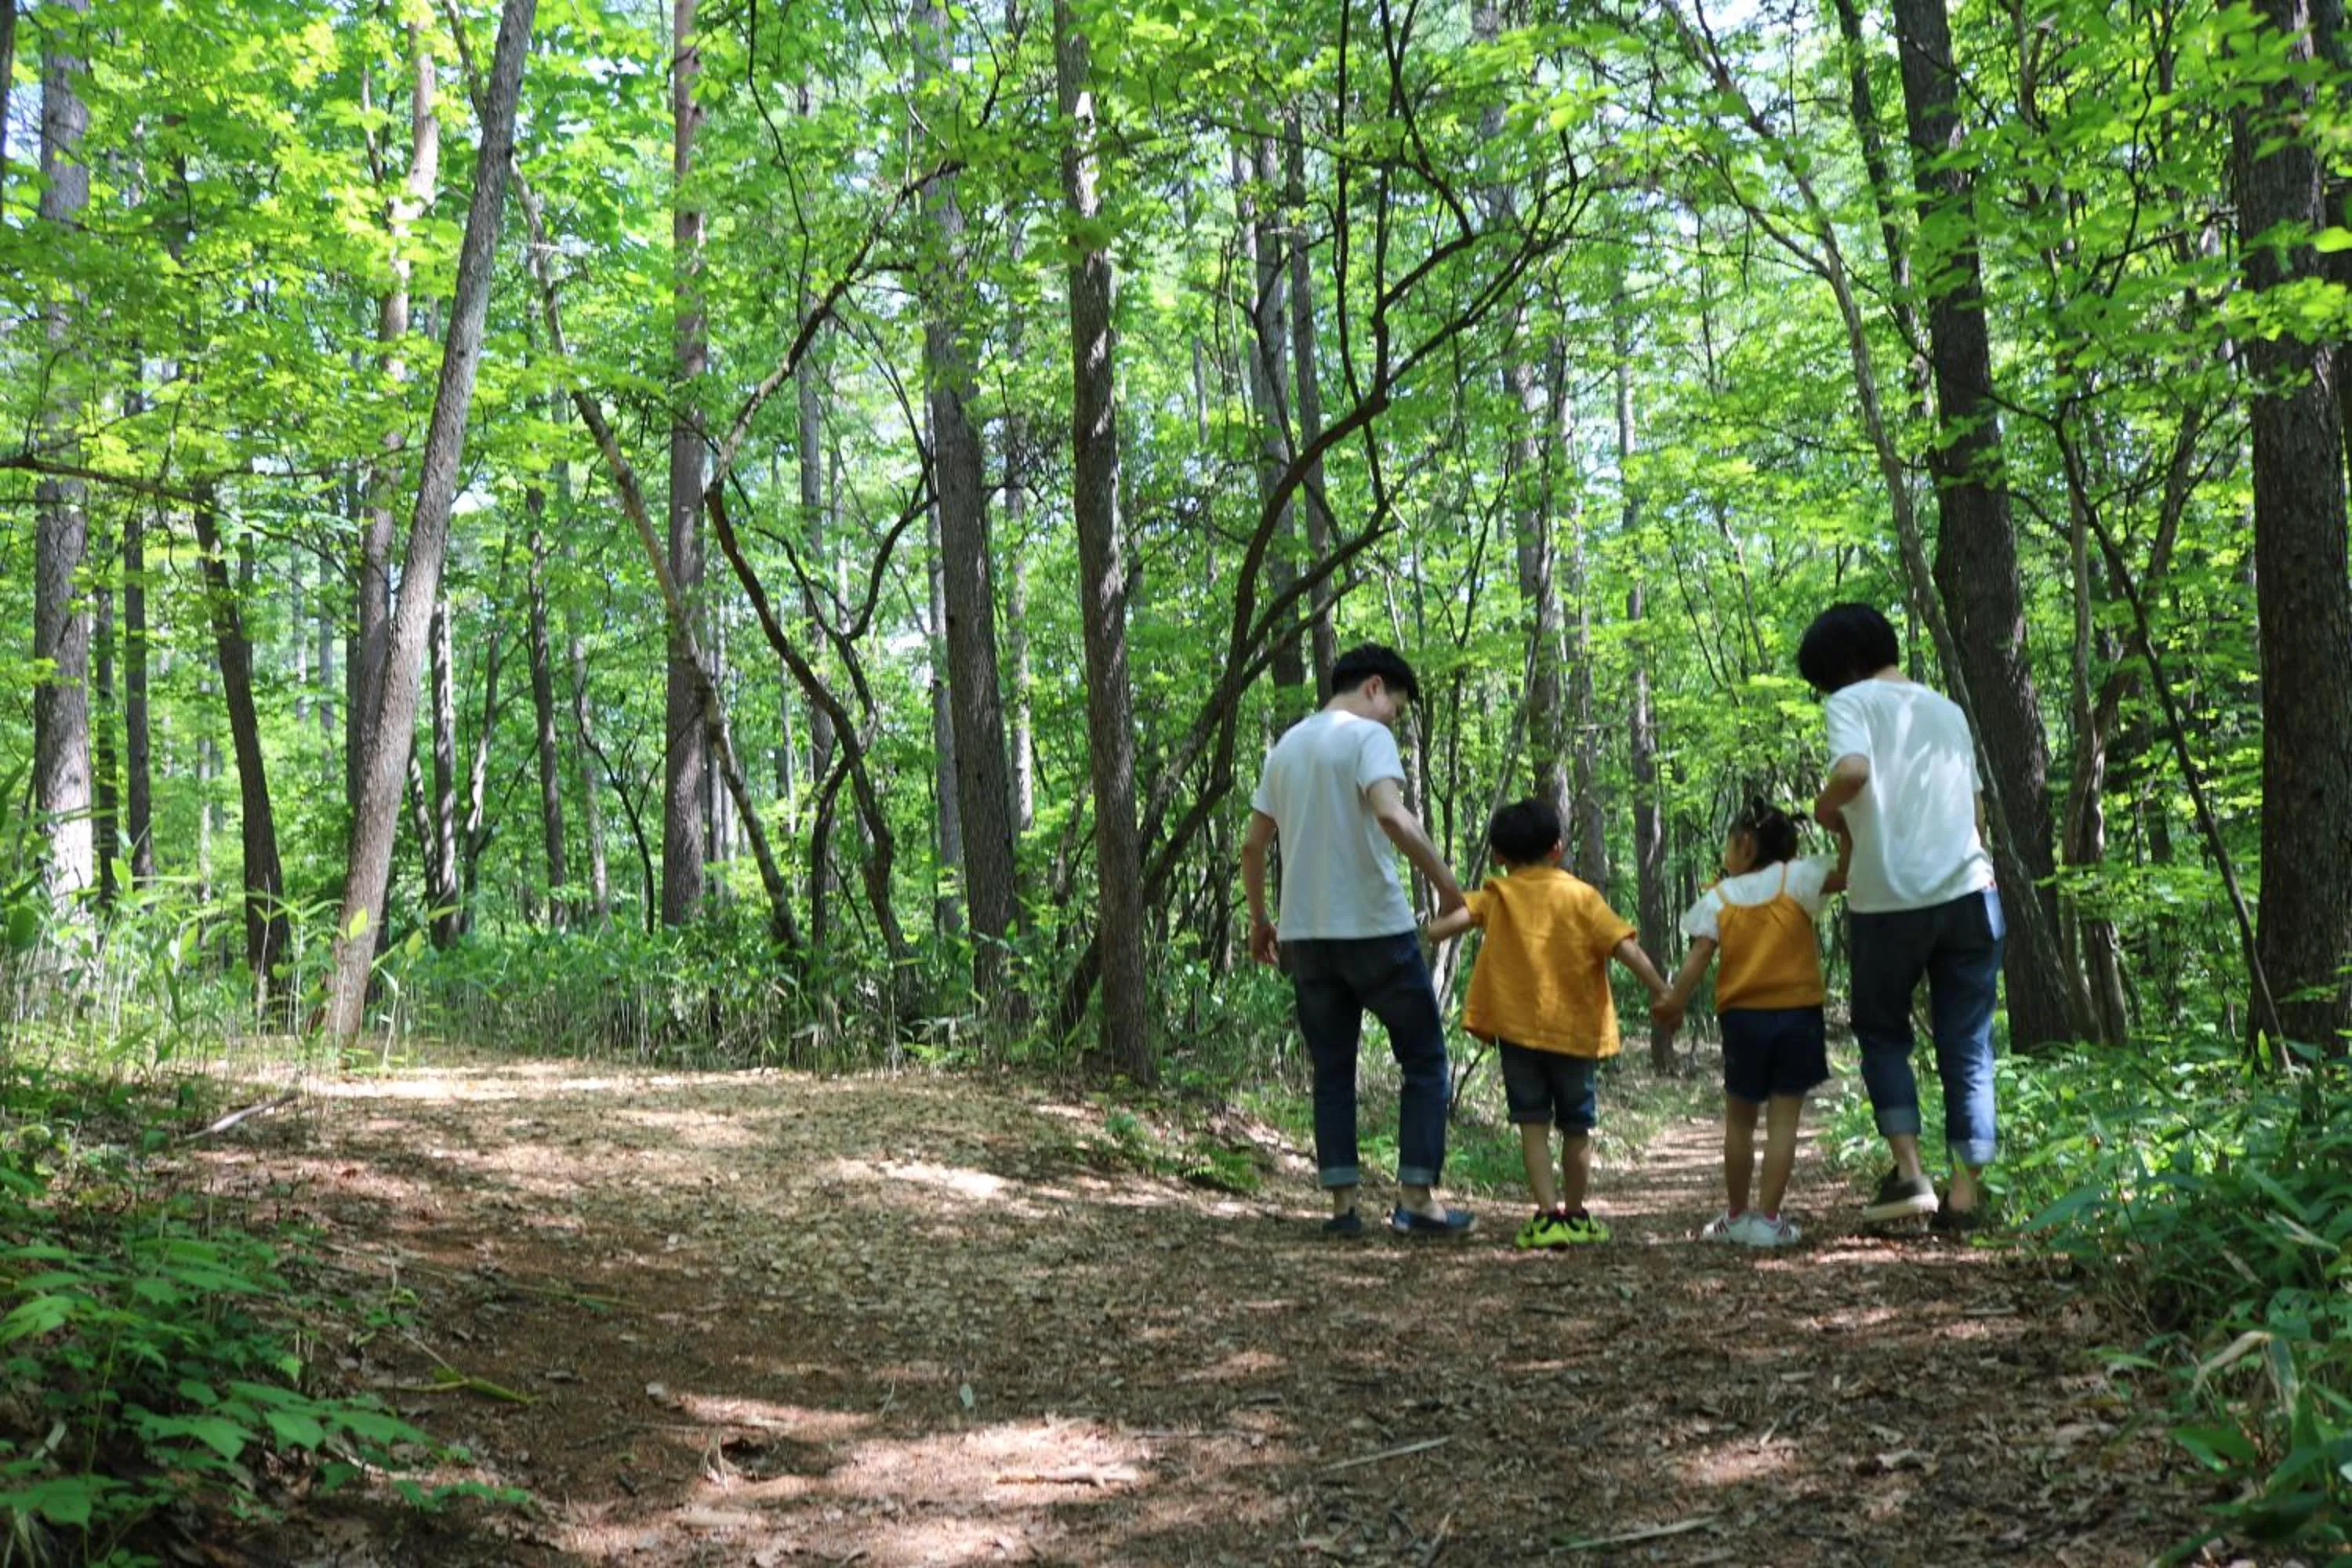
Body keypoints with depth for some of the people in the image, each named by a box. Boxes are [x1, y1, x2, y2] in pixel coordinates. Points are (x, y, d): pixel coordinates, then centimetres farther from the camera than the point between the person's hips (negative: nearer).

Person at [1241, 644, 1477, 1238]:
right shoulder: (1367, 736, -6)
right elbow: (1392, 815, -24)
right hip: (1375, 928, -6)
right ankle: (1416, 1199, 2)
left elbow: (1252, 845, 16)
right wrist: (1446, 882, -17)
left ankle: (1343, 1204, 10)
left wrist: (1260, 920, 25)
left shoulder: (1286, 747, 16)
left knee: (1332, 1071, 12)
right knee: (1424, 1059, 5)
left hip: (1306, 935, 6)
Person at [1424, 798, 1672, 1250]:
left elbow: (1452, 920, -15)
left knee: (1533, 1125, 4)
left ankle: (1548, 1214, -7)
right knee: (1576, 1128, 14)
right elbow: (1626, 949, -5)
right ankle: (1575, 1216, 24)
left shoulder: (1497, 897, 3)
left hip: (1517, 1029, 0)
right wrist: (1664, 995, -1)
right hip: (1575, 1030, 1)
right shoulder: (1581, 896, 1)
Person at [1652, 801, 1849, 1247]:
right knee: (1783, 1119, 2)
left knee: (1740, 1119, 13)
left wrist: (1674, 1003, 4)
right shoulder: (1797, 879, -2)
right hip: (1798, 1013, -1)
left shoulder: (1718, 898, -1)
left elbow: (1698, 960, -6)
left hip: (1742, 1018, 1)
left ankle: (1736, 1216, 20)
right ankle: (1768, 1218, 0)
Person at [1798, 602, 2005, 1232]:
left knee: (1881, 1031, 14)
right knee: (1967, 1046, 9)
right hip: (1967, 892, 4)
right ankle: (1965, 1192, 7)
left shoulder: (1853, 701, 0)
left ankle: (1909, 1171, 2)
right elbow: (1976, 810, 20)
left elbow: (1852, 771, -20)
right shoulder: (1947, 709, 18)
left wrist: (1825, 808, -1)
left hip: (1889, 900, -4)